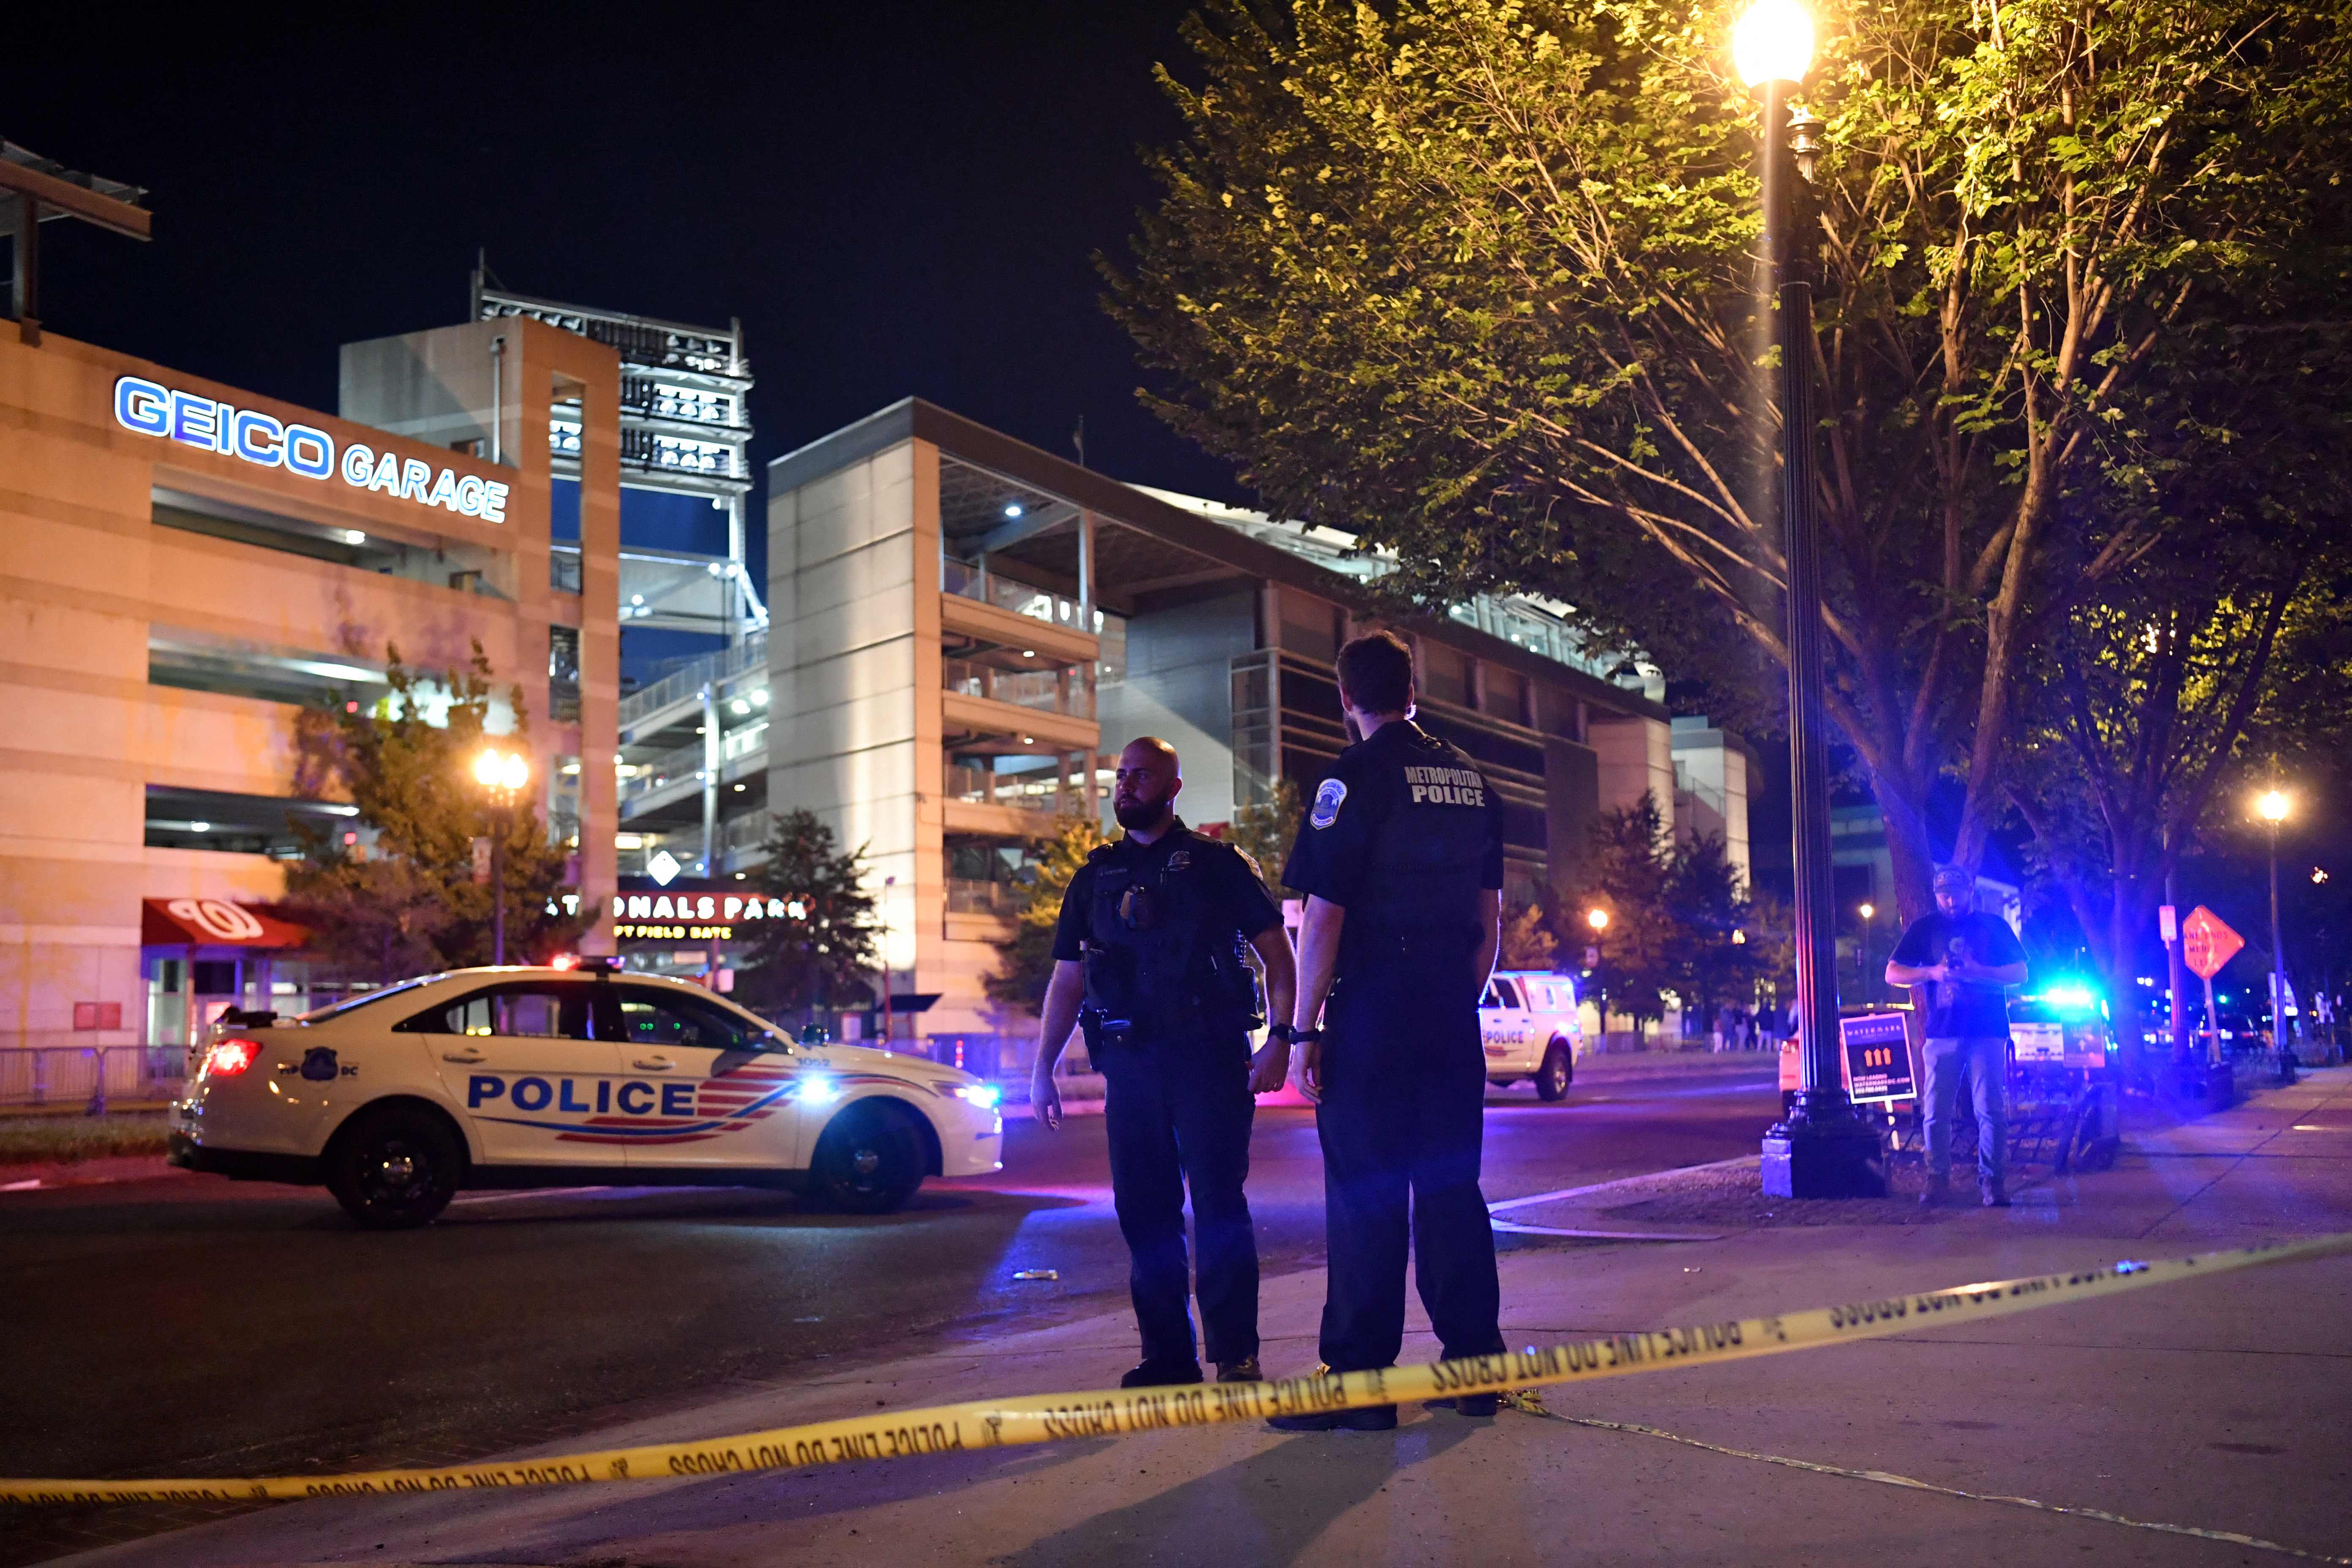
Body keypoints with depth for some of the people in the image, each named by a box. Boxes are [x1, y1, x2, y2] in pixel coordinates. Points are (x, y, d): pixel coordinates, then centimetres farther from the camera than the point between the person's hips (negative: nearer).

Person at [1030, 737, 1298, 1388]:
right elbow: (1067, 979, 16)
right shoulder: (1096, 876, 15)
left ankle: (1236, 1353, 2)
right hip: (1129, 1065, 4)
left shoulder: (1217, 863, 5)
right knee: (1144, 1212, 5)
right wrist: (1042, 1068, 9)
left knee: (1218, 1207, -5)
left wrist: (1280, 1039, -10)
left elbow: (1276, 951, 2)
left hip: (1208, 1060, -4)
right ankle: (1167, 1355, 14)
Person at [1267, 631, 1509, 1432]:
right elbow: (1491, 919, 16)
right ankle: (1474, 1365, 16)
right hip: (1453, 1019, 6)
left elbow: (1323, 917, -12)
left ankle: (1361, 1382, 0)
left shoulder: (1355, 778, -8)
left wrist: (1304, 1029, -8)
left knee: (1365, 1194, -2)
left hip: (1374, 1013, -6)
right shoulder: (1472, 781, 12)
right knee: (1450, 1186, 12)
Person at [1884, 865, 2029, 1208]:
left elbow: (2020, 974, 5)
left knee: (1990, 1110, -6)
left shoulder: (1994, 926, 10)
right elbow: (1892, 974, 6)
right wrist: (1931, 973, -12)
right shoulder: (1924, 929, 11)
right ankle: (1938, 1179, 3)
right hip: (1942, 1033, 1)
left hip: (1988, 1031, -1)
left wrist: (1979, 972, -12)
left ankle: (1993, 1180, 0)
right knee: (1935, 1112, -4)